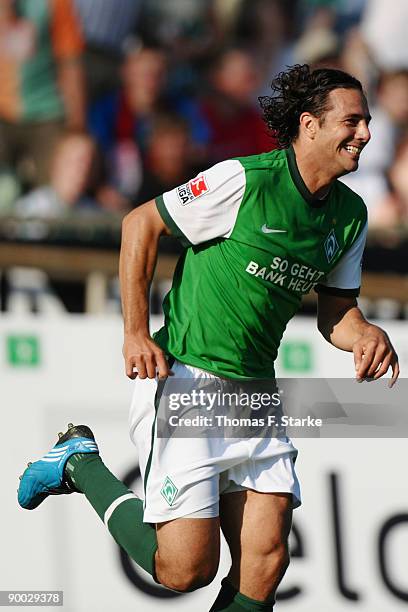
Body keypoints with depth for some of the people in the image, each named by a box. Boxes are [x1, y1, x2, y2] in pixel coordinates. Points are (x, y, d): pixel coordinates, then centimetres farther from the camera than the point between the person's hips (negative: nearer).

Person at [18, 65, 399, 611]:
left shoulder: (350, 214, 7)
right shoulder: (245, 180, -14)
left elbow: (335, 312, 18)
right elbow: (141, 224, -6)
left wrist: (367, 336, -6)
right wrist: (135, 333, -9)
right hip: (183, 381, -7)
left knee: (266, 562, -7)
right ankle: (80, 463, 13)